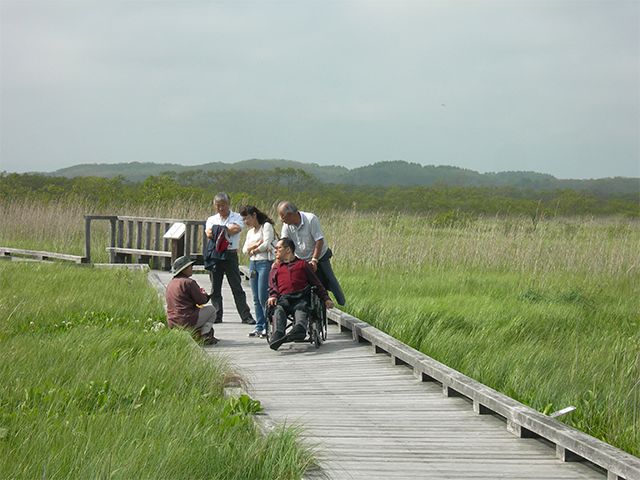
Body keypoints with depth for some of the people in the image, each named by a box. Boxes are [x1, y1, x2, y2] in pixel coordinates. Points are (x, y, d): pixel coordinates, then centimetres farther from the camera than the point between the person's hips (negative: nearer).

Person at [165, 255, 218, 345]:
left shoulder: (171, 283, 14)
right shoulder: (189, 282, -14)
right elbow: (202, 300, -9)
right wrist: (204, 294, 14)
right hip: (186, 322, -9)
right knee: (211, 309, 10)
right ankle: (206, 335, -3)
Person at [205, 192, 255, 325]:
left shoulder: (237, 217, 6)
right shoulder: (211, 219, 13)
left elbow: (236, 228, -14)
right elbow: (209, 234, -5)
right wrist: (227, 231, -13)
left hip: (230, 255, -3)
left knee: (237, 286, -3)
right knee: (215, 287, 5)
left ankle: (246, 316, -3)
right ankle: (217, 316, 12)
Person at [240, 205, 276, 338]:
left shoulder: (266, 226, -2)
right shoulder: (250, 232, 20)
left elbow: (266, 244, -13)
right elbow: (245, 250, 11)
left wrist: (253, 250, 1)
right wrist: (256, 245, -7)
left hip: (265, 263, -7)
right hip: (253, 264, 8)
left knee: (263, 297, -10)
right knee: (256, 298, 5)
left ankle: (268, 326, -5)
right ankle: (259, 326, 8)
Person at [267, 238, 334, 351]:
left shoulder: (303, 264, 27)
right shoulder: (276, 267, 34)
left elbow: (316, 283, 22)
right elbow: (272, 285, 19)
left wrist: (326, 299, 9)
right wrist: (273, 296, -5)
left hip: (301, 297, -1)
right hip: (283, 298, 1)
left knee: (301, 311, -37)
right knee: (279, 310, -36)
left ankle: (299, 329, -68)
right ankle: (278, 334, -60)